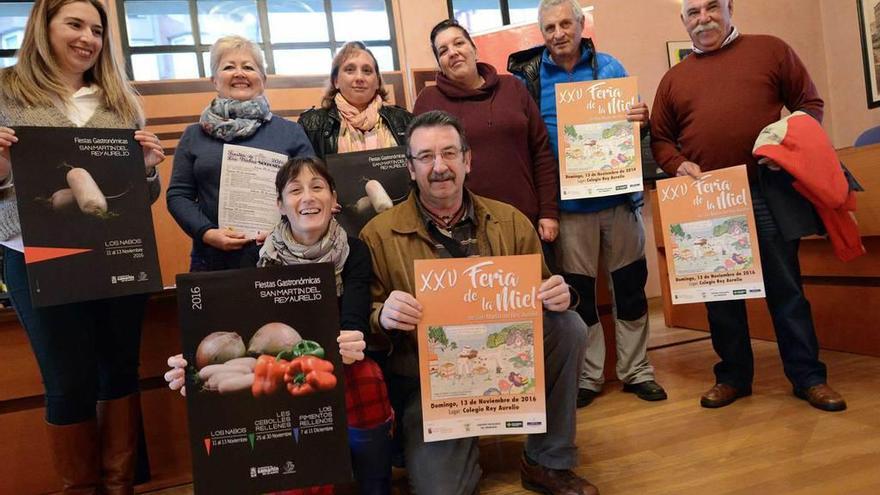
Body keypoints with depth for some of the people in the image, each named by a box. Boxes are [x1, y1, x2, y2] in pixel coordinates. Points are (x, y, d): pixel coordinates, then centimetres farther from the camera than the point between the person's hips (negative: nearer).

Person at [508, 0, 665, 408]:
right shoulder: (528, 77, 0)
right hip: (569, 203, -1)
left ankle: (636, 370, 25)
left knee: (630, 285, 9)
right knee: (578, 292, 8)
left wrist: (641, 121, -16)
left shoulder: (610, 67, 5)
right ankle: (588, 375, 23)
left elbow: (634, 122, 9)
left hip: (618, 196, 2)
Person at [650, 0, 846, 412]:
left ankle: (807, 376, 17)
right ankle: (733, 376, 22)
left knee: (785, 287, 4)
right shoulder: (673, 79, 12)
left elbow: (809, 103, 9)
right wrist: (678, 165, -6)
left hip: (768, 193, -2)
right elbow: (661, 138, 14)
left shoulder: (770, 50, 8)